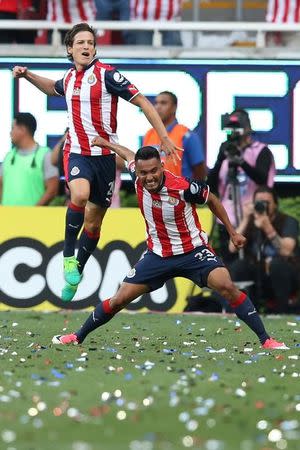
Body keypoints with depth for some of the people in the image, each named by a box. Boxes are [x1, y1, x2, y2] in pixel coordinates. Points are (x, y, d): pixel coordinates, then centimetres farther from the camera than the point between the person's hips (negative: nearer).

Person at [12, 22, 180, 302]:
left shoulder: (106, 74, -10)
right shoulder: (70, 78, 7)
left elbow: (142, 102, -9)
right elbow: (53, 88, 33)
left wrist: (164, 137, -13)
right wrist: (27, 75, 20)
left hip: (105, 154, -2)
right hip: (77, 152, 2)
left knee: (93, 219, 6)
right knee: (80, 195, -29)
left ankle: (75, 275, 24)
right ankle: (69, 256, -14)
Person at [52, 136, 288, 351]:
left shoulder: (184, 187, -26)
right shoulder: (139, 178, -13)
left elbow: (212, 201, -5)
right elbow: (131, 156, 13)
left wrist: (233, 233, 3)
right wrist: (106, 143, 29)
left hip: (193, 251, -4)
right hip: (158, 254, 4)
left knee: (226, 286, -26)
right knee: (119, 299, 2)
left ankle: (266, 340, -22)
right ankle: (78, 337, 23)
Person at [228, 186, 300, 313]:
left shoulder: (288, 222, -13)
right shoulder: (251, 223, -2)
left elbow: (286, 251, -30)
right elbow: (233, 248, -15)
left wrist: (268, 228, -41)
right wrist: (245, 220, -22)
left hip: (287, 277, -3)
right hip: (260, 277, 3)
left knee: (276, 263, -35)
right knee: (237, 268, -24)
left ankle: (282, 311, -18)